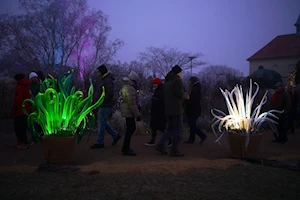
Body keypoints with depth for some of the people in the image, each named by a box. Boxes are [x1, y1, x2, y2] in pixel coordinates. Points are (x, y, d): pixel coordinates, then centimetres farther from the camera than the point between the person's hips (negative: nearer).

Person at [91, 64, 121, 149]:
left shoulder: (108, 80, -16)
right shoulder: (105, 79, 16)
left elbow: (111, 92, -28)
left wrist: (103, 100, -21)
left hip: (105, 106, -10)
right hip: (103, 105, 10)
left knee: (101, 123, -4)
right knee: (102, 122, 15)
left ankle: (100, 142, 5)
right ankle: (115, 135, 20)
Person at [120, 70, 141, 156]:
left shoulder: (126, 86, 13)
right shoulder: (130, 89, -20)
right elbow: (132, 103, -23)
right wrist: (137, 115, -21)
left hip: (127, 110, 10)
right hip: (129, 111, -10)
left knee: (132, 128, 16)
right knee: (130, 129, -4)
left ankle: (125, 147, 22)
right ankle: (126, 149, 2)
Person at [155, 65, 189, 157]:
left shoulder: (167, 81, 16)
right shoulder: (177, 80, -11)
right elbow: (180, 93, -21)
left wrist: (184, 94, 18)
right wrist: (186, 95, 0)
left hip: (168, 109, 8)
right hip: (176, 109, -8)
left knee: (170, 128, 17)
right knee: (178, 129, -1)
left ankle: (160, 145, 9)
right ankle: (174, 150, 0)